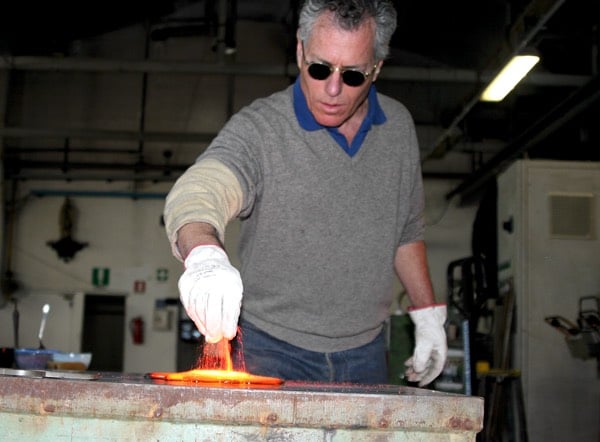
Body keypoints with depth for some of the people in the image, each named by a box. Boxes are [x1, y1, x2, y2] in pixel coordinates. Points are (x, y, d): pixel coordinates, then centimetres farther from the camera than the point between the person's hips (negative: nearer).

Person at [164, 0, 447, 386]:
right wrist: (203, 253, -54)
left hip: (365, 355, 4)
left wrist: (429, 316, 14)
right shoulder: (257, 129, -14)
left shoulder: (398, 127, 3)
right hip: (273, 353, -4)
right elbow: (197, 192, -33)